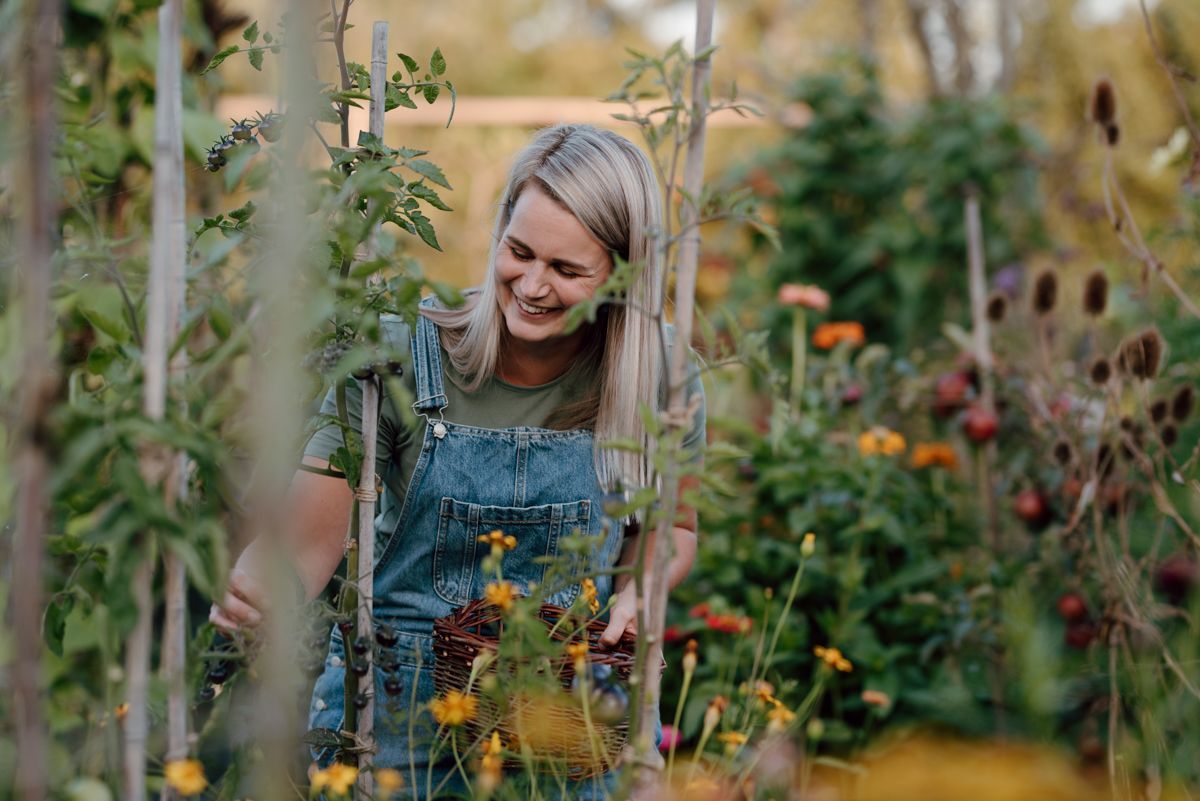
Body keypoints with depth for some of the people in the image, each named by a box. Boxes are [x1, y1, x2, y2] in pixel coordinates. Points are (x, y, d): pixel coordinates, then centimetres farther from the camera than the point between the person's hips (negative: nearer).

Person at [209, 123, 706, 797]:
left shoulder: (656, 375, -6)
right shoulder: (403, 353, -12)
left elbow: (671, 527, 13)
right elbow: (309, 545, -14)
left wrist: (636, 589, -8)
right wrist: (254, 594, -37)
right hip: (398, 711, -1)